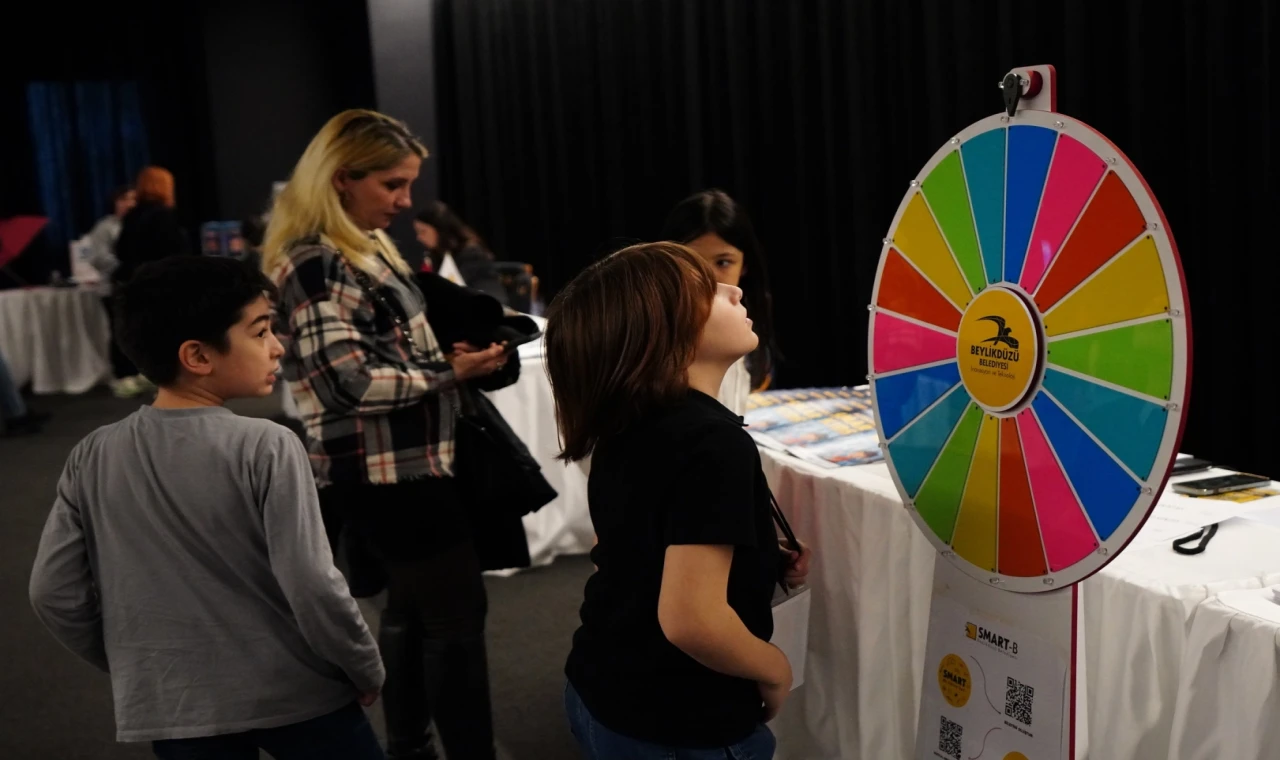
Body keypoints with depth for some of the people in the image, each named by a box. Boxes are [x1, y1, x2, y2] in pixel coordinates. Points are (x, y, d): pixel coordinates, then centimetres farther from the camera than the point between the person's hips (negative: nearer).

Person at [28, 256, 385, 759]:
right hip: (296, 695, -4)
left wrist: (129, 664, 14)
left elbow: (54, 592, -1)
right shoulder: (267, 448, -18)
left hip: (172, 706, 4)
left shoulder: (93, 458, -4)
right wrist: (367, 672, -4)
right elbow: (311, 585, -20)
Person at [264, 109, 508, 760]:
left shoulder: (364, 247, 12)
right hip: (388, 473, -10)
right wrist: (449, 372, -15)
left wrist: (455, 350, 4)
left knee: (411, 608, 19)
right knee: (457, 616, -2)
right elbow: (354, 383, -24)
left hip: (407, 463, 10)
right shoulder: (315, 265, -18)